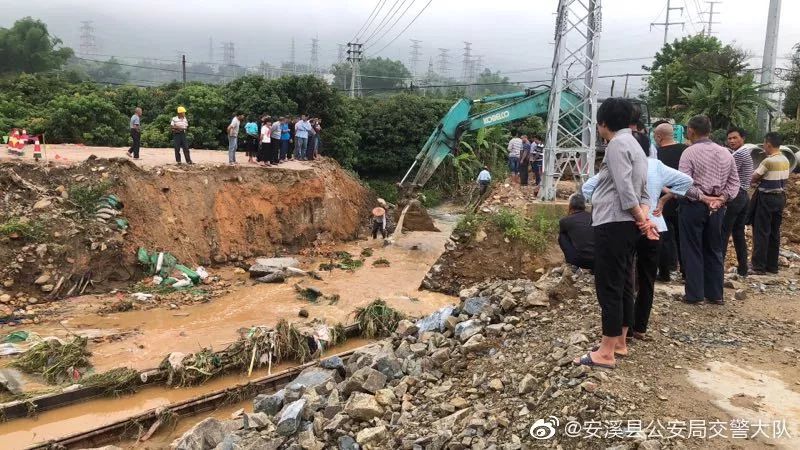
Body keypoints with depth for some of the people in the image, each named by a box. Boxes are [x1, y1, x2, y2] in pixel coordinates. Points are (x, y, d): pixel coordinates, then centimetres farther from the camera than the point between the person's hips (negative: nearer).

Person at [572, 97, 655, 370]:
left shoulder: (617, 144, -12)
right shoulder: (634, 145, 20)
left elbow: (625, 189, -20)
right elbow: (643, 191, 15)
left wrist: (641, 220, -11)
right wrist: (645, 217, 1)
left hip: (612, 225, -10)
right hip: (626, 226, 10)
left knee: (608, 288, -8)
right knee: (621, 285, 15)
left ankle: (606, 353, -4)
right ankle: (619, 342, 24)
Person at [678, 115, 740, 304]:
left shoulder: (690, 152, -10)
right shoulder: (725, 152, 8)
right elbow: (734, 181, 7)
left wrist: (702, 197, -15)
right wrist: (722, 198, -3)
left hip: (693, 205, -5)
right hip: (717, 207, 5)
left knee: (692, 251, 3)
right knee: (714, 250, 14)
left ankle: (694, 294, 6)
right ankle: (716, 294, 18)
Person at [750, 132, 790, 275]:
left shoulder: (768, 161, -18)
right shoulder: (785, 161, 8)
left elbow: (753, 179, -12)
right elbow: (783, 179, 13)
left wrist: (757, 182, 9)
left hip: (766, 198, -8)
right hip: (780, 197, 8)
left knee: (761, 232, -3)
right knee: (775, 232, 12)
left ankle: (759, 266, -1)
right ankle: (772, 265, 18)